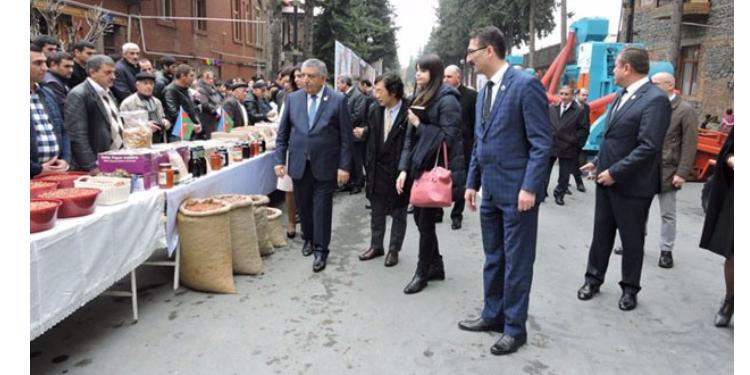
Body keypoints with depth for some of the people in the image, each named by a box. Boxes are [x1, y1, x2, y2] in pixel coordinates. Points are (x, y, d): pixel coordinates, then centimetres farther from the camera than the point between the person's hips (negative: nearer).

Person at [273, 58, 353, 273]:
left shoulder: (338, 100, -5)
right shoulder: (293, 98, 4)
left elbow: (346, 137, -5)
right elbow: (283, 132, 8)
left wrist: (344, 166, -8)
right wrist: (279, 159, 2)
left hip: (325, 166, -3)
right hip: (299, 165, 3)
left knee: (322, 209, 1)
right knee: (304, 206, 14)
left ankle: (320, 250, 13)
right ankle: (308, 239, 36)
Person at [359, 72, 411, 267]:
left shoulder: (409, 112, -17)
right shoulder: (374, 110, 1)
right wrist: (368, 164, 7)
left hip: (399, 171, -5)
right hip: (377, 169, 5)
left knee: (398, 214, 12)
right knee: (376, 212, 17)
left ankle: (394, 250, 27)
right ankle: (376, 246, 33)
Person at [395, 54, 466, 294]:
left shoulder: (447, 100, -11)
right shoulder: (420, 99, 12)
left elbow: (448, 137, -16)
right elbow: (410, 137, 11)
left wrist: (419, 125, -14)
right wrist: (404, 168, 4)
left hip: (436, 170, -8)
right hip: (418, 168, 8)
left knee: (426, 221, 2)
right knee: (420, 218, 13)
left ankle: (423, 272, 18)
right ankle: (436, 266, 29)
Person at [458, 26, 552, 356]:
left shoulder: (526, 84, -12)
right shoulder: (483, 91, 13)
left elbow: (542, 142, -15)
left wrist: (529, 187, -19)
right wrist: (472, 182, 14)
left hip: (517, 190, -8)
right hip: (490, 190, 8)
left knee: (517, 262, 4)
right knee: (492, 258, 16)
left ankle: (515, 327, 17)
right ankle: (493, 315, 31)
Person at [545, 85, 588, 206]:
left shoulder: (579, 111, -2)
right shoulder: (551, 108, 7)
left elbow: (584, 129, -3)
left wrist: (575, 141, -9)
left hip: (567, 148, -2)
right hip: (549, 145, 2)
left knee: (564, 175, 8)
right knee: (544, 172, 8)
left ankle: (559, 194, 23)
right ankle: (542, 192, 20)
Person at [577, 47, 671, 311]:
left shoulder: (655, 99, -18)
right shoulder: (622, 95, 9)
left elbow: (649, 147, -23)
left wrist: (615, 172, -20)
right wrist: (598, 162, 9)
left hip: (631, 184, -7)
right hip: (607, 179, 8)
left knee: (632, 240, 9)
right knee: (601, 234, 16)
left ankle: (630, 289, 26)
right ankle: (594, 279, 30)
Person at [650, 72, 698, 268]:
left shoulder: (685, 110, -8)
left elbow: (690, 144, -11)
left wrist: (682, 173, -16)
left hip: (667, 171, -5)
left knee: (668, 214, 7)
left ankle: (666, 250, 19)